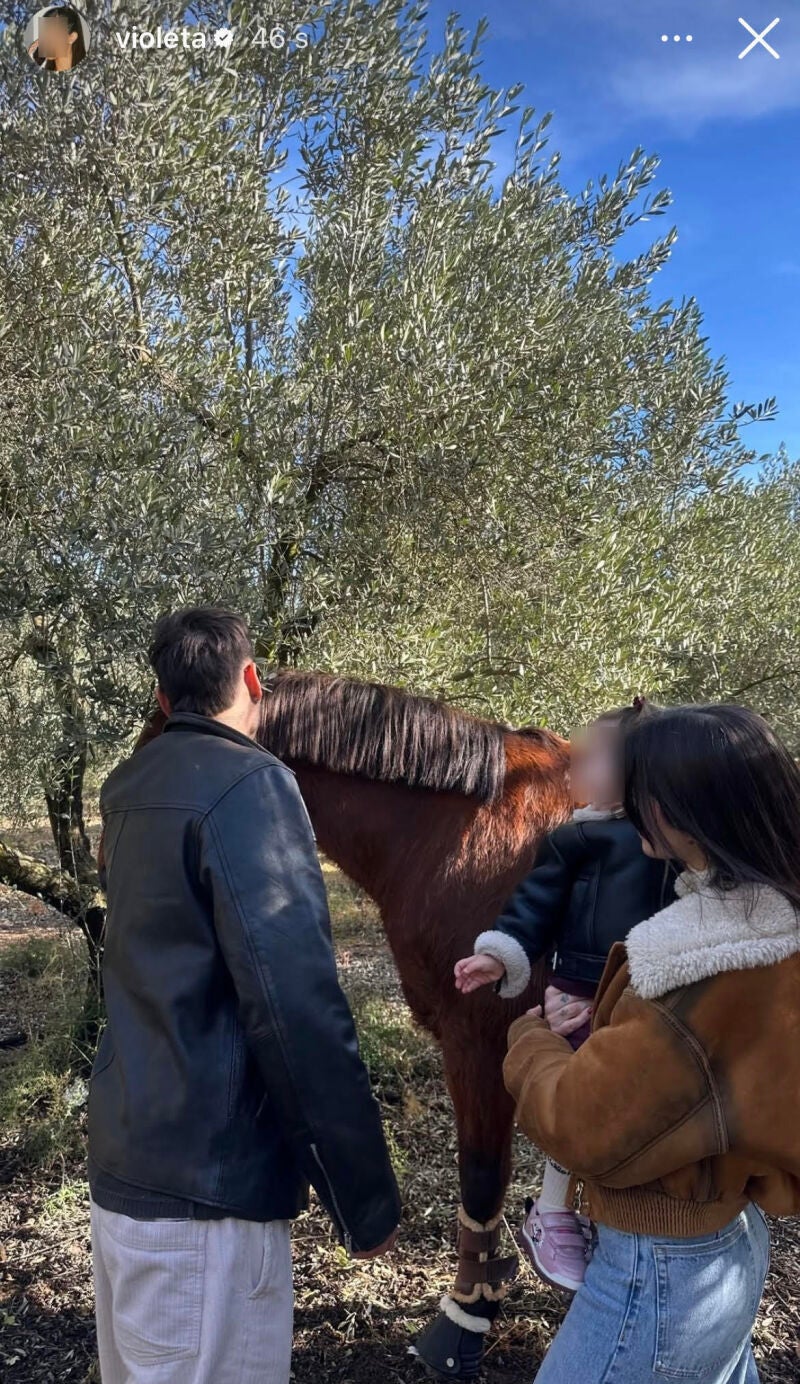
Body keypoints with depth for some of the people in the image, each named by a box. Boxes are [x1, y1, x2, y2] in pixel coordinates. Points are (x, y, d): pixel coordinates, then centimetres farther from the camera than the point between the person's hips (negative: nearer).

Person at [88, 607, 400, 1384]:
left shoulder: (128, 789, 6)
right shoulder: (249, 783, -19)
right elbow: (296, 1009, -24)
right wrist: (366, 1199, -14)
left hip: (123, 1164, 9)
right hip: (202, 1185, -8)